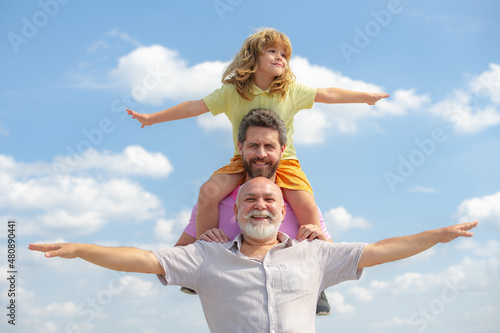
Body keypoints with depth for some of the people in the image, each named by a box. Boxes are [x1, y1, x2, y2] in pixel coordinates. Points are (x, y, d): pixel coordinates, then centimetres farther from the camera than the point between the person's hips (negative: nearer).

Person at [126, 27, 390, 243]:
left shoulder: (292, 91, -1)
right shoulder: (231, 92, -2)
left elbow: (328, 94, 7)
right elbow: (195, 107, -1)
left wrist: (366, 96, 10)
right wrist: (152, 118, -2)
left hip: (283, 162, 0)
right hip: (243, 161, 0)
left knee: (306, 206, -23)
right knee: (208, 192, -23)